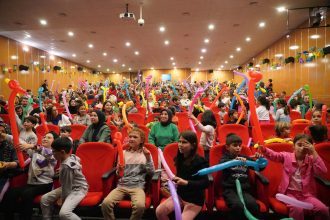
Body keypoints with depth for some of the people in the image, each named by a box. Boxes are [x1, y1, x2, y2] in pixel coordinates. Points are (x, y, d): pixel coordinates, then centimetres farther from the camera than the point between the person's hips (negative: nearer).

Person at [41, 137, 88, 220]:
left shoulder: (66, 166, -29)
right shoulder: (71, 157, -3)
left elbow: (67, 186, -19)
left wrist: (62, 198, -4)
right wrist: (61, 171, 22)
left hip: (78, 189, -10)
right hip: (70, 187, 10)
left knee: (64, 213, -29)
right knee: (44, 199, 8)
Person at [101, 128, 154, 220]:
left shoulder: (145, 154, 6)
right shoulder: (124, 153, 11)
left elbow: (151, 173, 0)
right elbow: (118, 174, 15)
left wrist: (148, 158, -11)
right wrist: (119, 171, -9)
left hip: (137, 186, -2)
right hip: (122, 185, 2)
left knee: (140, 205, -32)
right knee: (106, 203, -24)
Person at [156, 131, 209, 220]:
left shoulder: (200, 161, -20)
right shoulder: (180, 158, -2)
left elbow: (205, 183, -26)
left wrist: (186, 182, -37)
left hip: (194, 199, -6)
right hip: (180, 194, 6)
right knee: (159, 211, -8)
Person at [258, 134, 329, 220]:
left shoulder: (311, 160, 5)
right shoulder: (286, 156, 3)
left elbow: (322, 171, -10)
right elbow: (273, 155, -8)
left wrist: (314, 152, -13)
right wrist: (263, 149, -30)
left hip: (306, 194, 2)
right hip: (289, 192, -2)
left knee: (323, 209, -20)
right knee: (297, 209, -29)